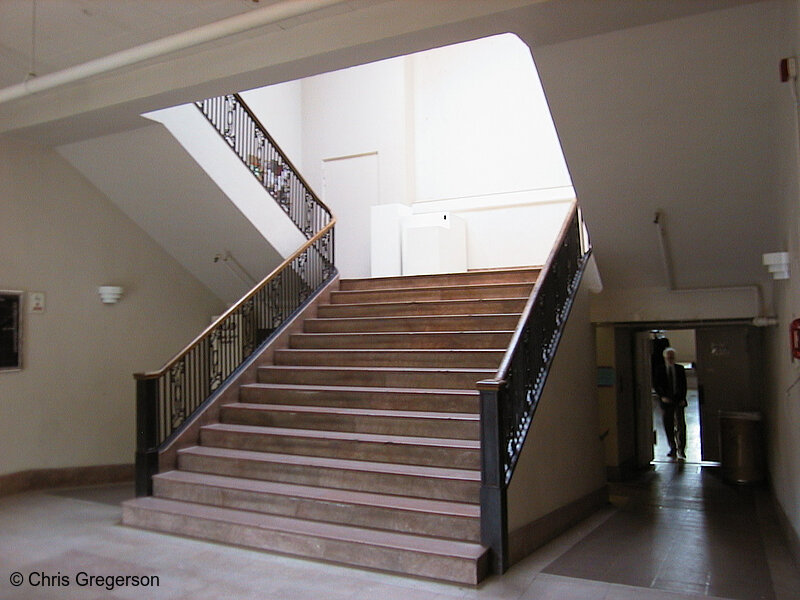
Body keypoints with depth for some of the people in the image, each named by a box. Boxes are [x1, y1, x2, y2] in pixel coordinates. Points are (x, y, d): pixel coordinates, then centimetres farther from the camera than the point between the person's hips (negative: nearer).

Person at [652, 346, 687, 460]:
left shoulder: (680, 369, 6)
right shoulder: (659, 369, 2)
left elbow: (684, 384, 8)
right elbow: (655, 385, 3)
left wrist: (683, 398, -3)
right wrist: (662, 396, -9)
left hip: (679, 400, 0)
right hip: (666, 401, 0)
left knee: (681, 426, -7)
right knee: (668, 427, 6)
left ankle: (681, 451, -1)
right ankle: (673, 449, 20)